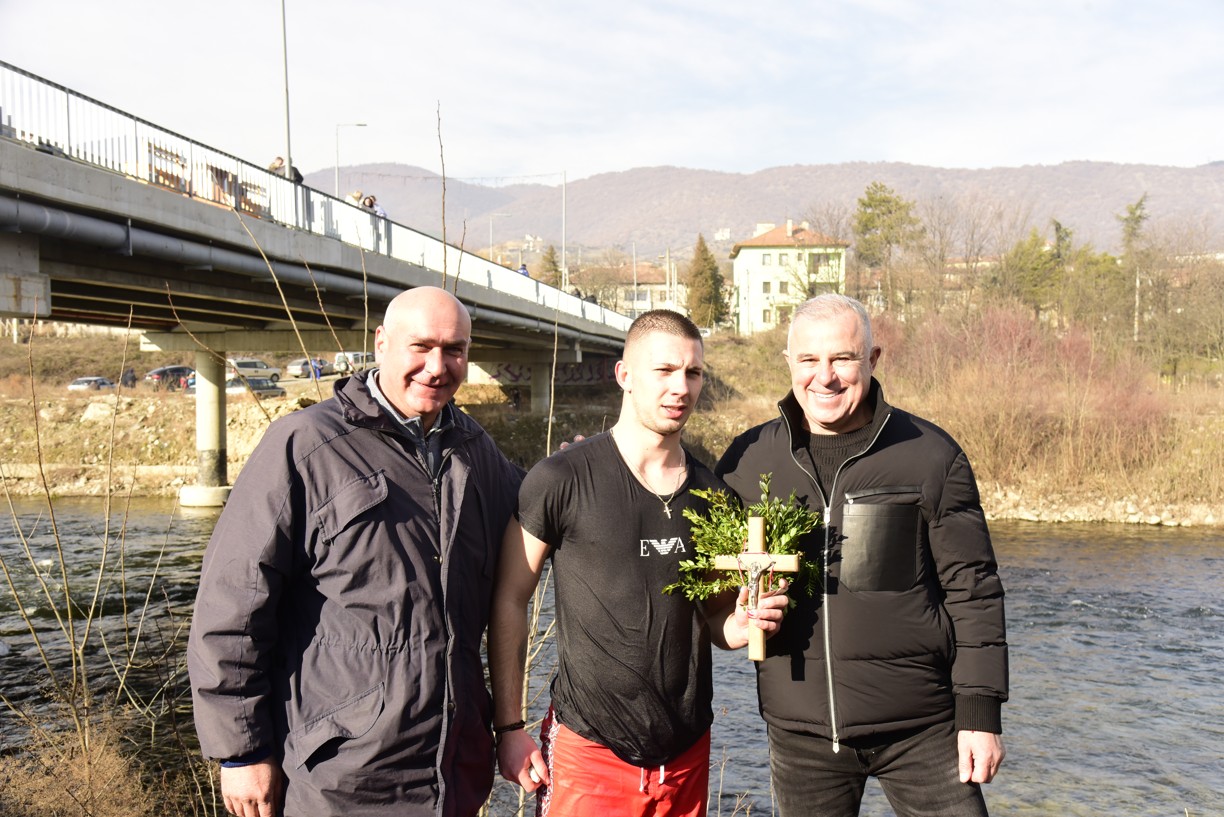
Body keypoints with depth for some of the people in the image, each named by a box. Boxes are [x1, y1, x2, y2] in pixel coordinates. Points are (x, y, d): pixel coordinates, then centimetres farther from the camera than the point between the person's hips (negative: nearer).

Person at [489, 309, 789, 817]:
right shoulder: (562, 480, -10)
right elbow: (509, 601, -6)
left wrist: (741, 625, -8)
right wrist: (509, 727, -7)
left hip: (688, 753, 5)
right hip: (590, 755, -4)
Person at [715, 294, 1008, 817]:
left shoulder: (931, 455, -3)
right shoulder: (747, 459, 3)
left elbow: (972, 590, -2)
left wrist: (980, 712, -4)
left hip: (920, 728, -2)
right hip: (799, 733, 2)